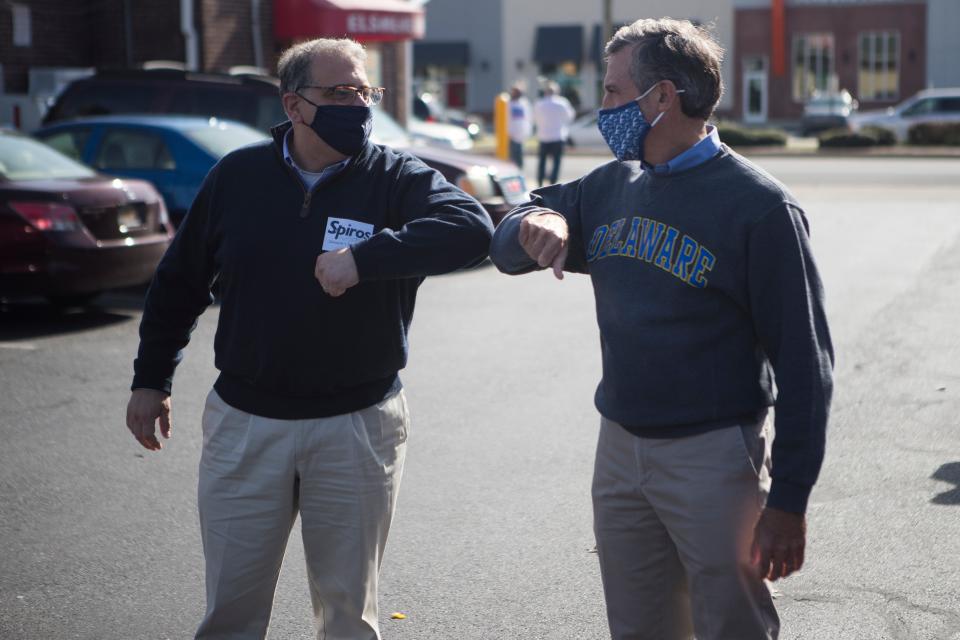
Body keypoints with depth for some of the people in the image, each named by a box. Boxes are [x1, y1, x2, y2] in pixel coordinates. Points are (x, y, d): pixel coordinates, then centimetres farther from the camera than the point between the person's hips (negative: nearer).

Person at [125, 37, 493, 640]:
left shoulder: (396, 178, -6)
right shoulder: (238, 175, 1)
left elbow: (472, 228, -26)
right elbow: (180, 282, 11)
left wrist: (364, 257, -34)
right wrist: (151, 379, 13)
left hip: (358, 426, -1)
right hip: (244, 424, 2)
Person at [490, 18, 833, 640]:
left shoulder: (758, 207, -13)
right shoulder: (612, 187, 8)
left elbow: (803, 361, -13)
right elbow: (506, 247, 14)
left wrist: (789, 502, -16)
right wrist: (534, 225, -11)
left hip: (713, 457, -6)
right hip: (619, 447, 6)